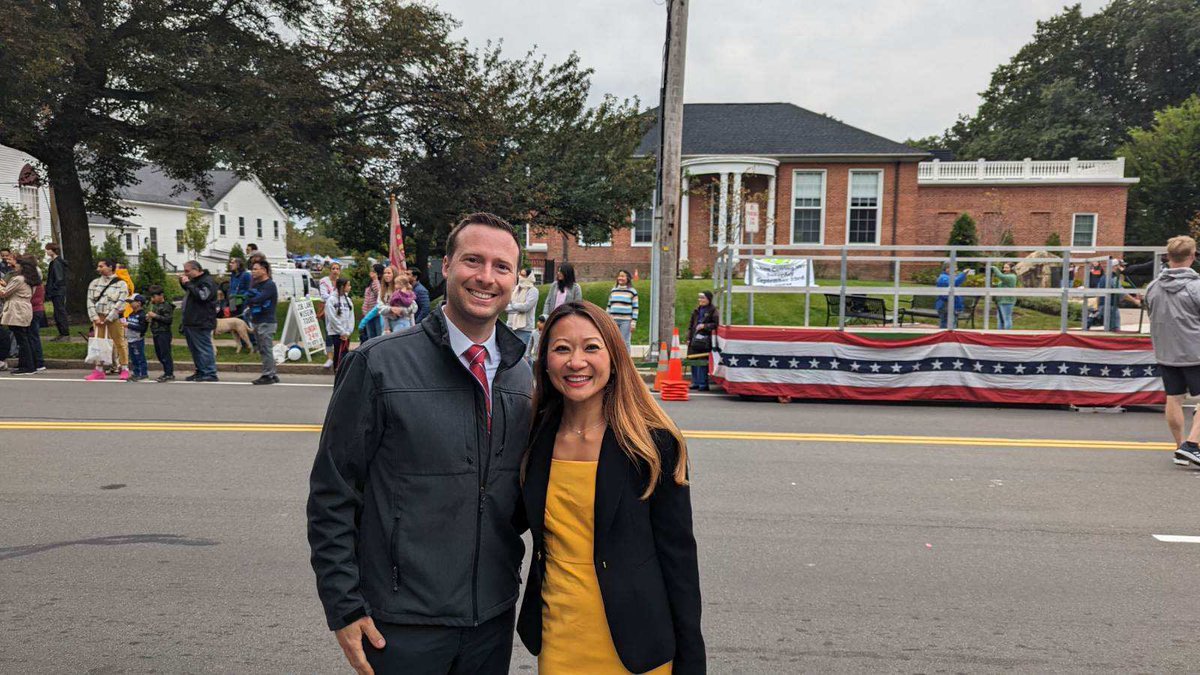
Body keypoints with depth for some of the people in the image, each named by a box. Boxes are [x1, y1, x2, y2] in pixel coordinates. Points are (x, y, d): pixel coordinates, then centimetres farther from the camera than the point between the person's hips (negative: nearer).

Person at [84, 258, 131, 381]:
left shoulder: (120, 284, -4)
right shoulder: (94, 283, 9)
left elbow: (120, 303, -11)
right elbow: (90, 301, 4)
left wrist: (108, 319, -15)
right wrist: (95, 317, -7)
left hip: (114, 318, -4)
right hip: (98, 317, 4)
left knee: (119, 343, 0)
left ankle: (125, 369, 7)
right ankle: (99, 370, 11)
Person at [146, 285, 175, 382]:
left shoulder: (166, 306, -11)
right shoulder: (154, 305, 17)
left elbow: (168, 319, -20)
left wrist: (155, 316, -20)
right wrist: (149, 317, 10)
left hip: (164, 333, -10)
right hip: (156, 333, 10)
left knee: (165, 354, -8)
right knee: (159, 354, 13)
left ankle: (169, 374, -4)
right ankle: (167, 372, 21)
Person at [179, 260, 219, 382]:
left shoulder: (207, 281, -11)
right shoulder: (194, 280, 19)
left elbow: (202, 296, -25)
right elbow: (189, 293, 32)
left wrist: (188, 284, -19)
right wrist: (183, 283, 14)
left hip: (201, 323, -10)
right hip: (191, 322, 10)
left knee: (204, 348, -9)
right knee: (194, 349, 14)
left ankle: (210, 374, -6)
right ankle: (200, 372, 21)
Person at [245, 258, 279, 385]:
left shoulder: (270, 285, -11)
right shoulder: (255, 284, 17)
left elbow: (259, 299, -22)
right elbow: (248, 296, 9)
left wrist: (250, 299, -4)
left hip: (267, 322, -9)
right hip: (257, 321, 9)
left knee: (266, 349, -7)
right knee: (263, 350, 11)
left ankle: (268, 375, -5)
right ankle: (272, 375, 16)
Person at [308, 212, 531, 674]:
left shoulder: (521, 376, 3)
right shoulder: (379, 365, -11)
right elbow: (332, 495, -8)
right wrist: (344, 608, -9)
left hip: (494, 619, 4)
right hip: (402, 624, -4)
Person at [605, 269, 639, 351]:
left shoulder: (632, 291, 0)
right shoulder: (613, 290, 13)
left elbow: (635, 308, -2)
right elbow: (609, 306, 17)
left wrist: (633, 323, -8)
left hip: (626, 321, -4)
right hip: (613, 320, 4)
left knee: (625, 342, -1)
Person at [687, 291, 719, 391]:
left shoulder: (713, 311, -3)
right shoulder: (697, 310, 16)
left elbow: (716, 324, -9)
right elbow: (690, 324, 19)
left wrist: (704, 326, -17)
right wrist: (689, 338, 13)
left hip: (705, 341, -6)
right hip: (695, 339, 6)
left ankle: (703, 384, -2)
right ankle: (695, 382, 17)